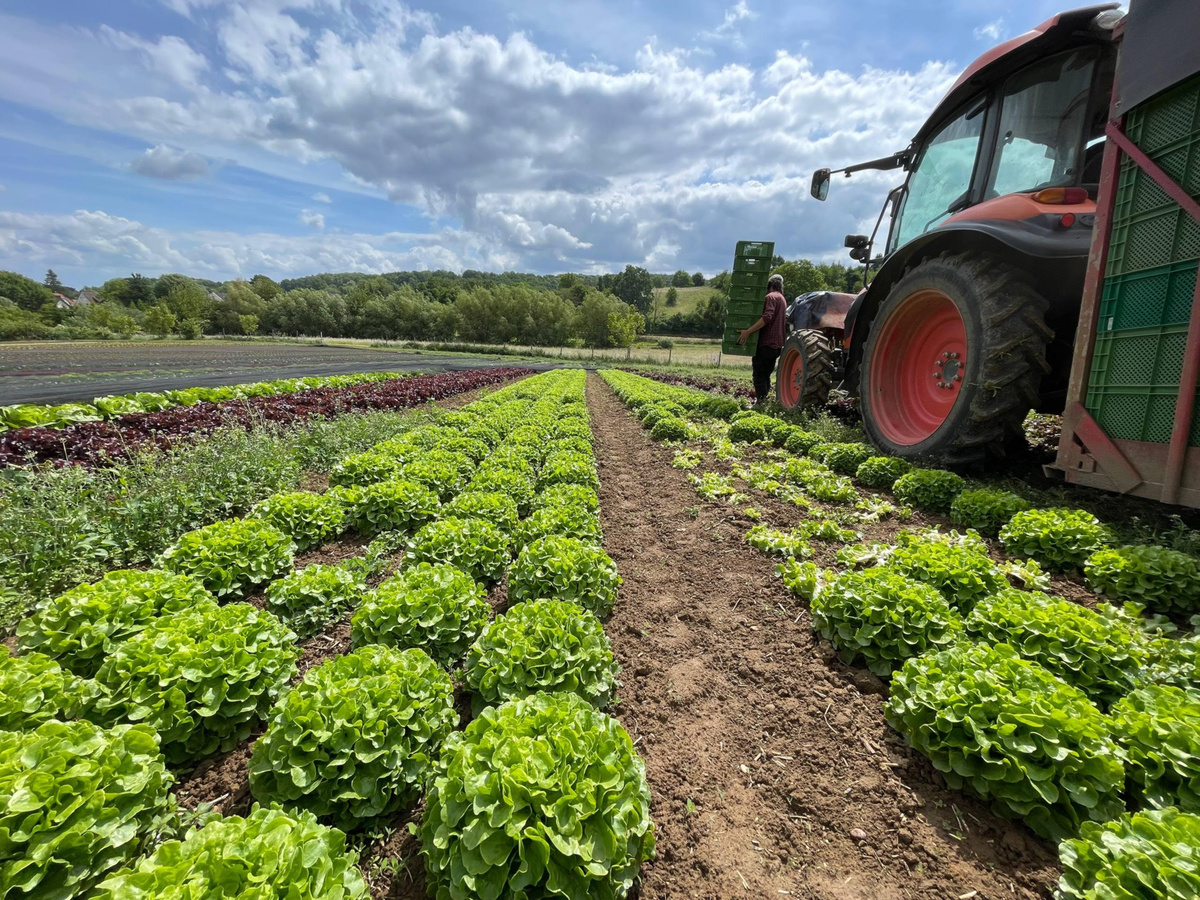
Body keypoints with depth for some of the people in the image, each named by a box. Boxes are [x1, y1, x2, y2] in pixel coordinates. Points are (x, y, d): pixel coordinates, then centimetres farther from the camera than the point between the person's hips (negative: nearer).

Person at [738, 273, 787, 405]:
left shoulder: (771, 297, -9)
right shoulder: (782, 299, 20)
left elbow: (767, 317, -26)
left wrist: (748, 331, -31)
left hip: (766, 343, -9)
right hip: (776, 344, 9)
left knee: (759, 374, -7)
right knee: (766, 374, 14)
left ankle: (760, 402, -10)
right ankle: (765, 399, 16)